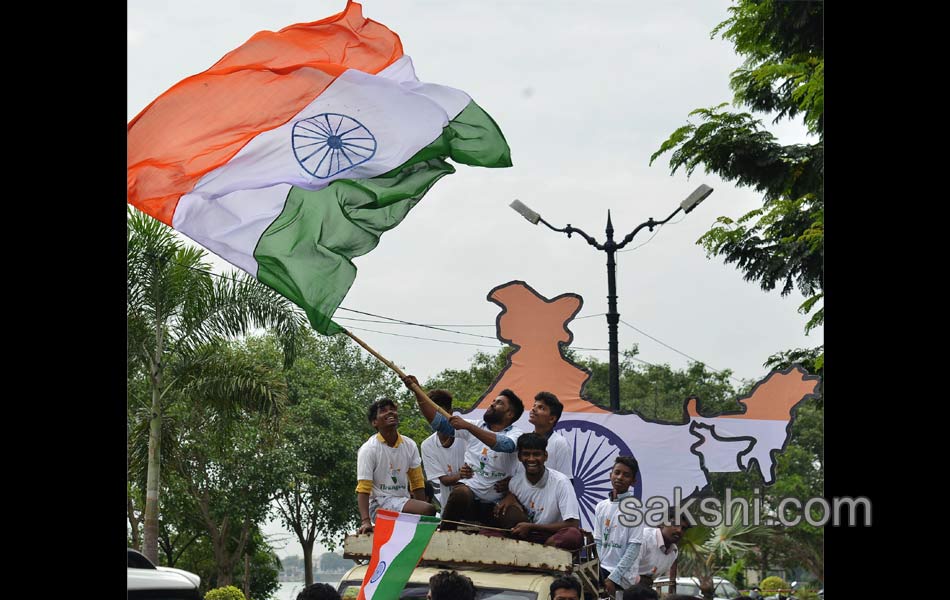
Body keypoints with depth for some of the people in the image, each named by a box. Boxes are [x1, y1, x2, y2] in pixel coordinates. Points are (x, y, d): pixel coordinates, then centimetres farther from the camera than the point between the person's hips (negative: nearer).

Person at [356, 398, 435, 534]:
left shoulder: (410, 446, 9)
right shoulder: (368, 449, -7)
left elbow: (417, 483, 10)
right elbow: (363, 489, -12)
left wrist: (423, 517, -4)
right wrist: (365, 521, -27)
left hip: (402, 502, 6)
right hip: (379, 504, -5)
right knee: (429, 509, -26)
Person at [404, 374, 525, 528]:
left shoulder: (515, 434, 1)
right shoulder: (475, 426, 10)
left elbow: (503, 445, -24)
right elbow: (438, 421, 1)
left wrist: (467, 426, -30)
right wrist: (417, 390, -8)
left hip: (495, 503, 0)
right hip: (469, 489, 0)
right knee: (460, 492, -33)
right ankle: (444, 533, -14)